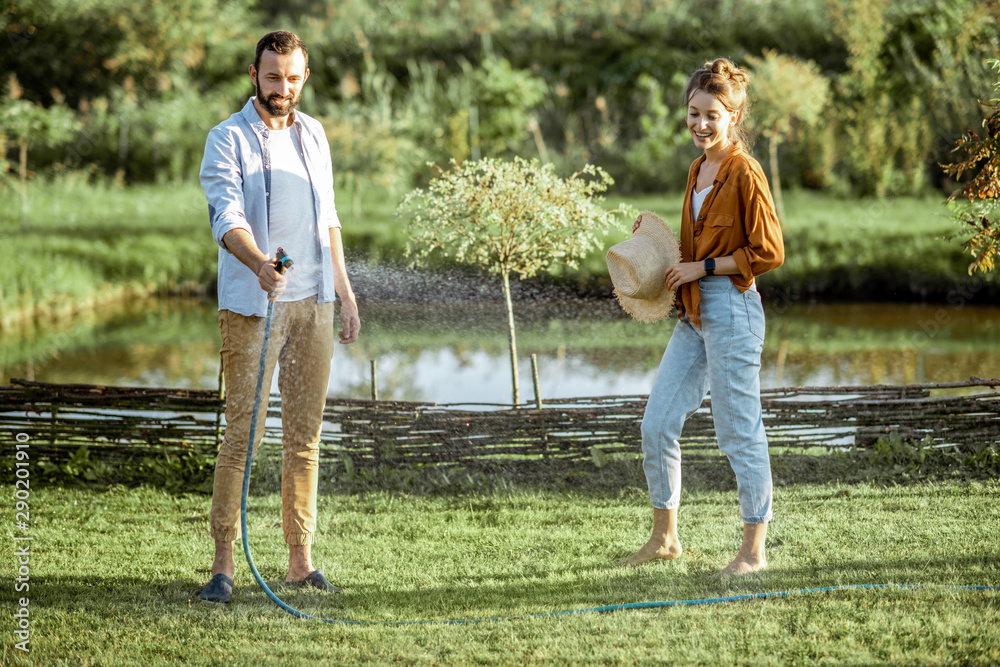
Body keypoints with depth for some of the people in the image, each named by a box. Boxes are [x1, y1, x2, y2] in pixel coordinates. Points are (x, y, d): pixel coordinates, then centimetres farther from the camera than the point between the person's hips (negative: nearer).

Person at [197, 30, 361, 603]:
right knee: (244, 431, -8)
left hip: (314, 303, 5)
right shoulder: (229, 138, -5)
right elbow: (228, 216, -19)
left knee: (305, 433, 7)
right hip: (253, 305, -5)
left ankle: (302, 558, 12)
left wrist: (344, 291, 18)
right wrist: (259, 264, -37)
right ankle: (224, 564, -6)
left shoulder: (313, 134, 14)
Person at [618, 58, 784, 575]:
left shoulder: (744, 173, -11)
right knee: (657, 424, 9)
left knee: (738, 432, -2)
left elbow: (767, 253, -13)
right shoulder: (698, 170, 14)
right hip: (694, 314, 9)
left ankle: (754, 550, 7)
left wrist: (702, 268, -14)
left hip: (732, 310, -9)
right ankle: (664, 537, 23)